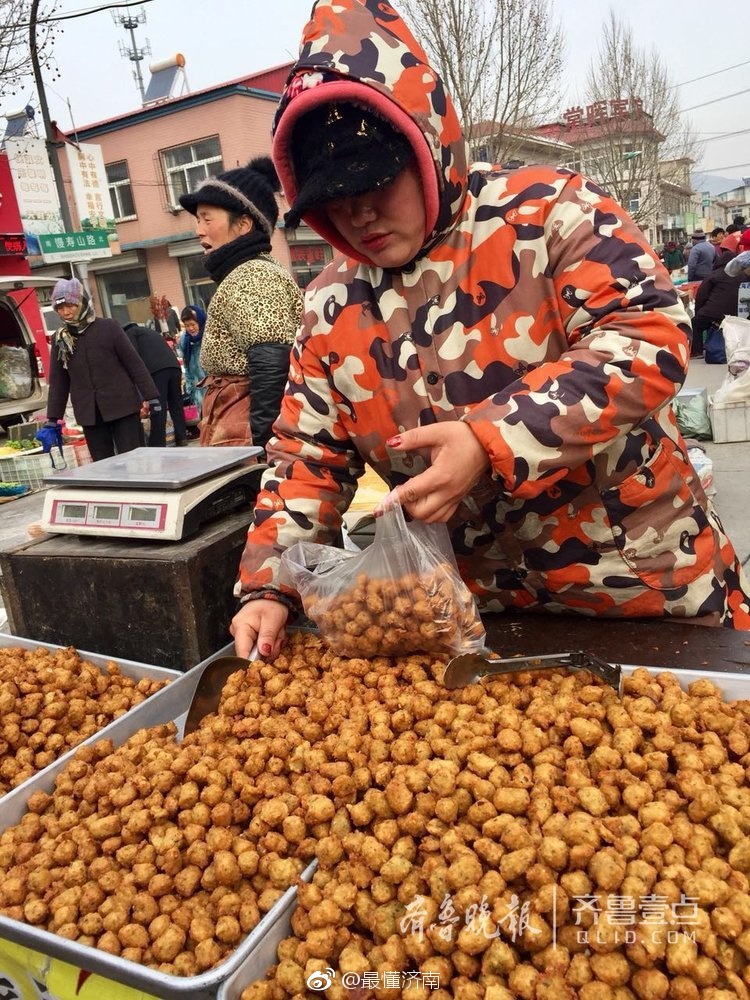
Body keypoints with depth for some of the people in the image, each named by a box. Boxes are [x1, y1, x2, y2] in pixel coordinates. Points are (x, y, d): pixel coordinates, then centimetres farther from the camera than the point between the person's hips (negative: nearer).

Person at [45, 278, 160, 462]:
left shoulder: (108, 328, -3)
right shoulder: (60, 340, 8)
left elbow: (134, 363, -1)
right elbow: (57, 382, 13)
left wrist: (150, 396, -3)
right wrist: (53, 419, 10)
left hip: (122, 407, -3)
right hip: (89, 414, 3)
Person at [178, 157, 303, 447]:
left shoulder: (251, 278, -12)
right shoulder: (247, 275, 19)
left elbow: (271, 368, -23)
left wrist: (261, 443, -23)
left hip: (246, 433, -10)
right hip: (237, 424, 10)